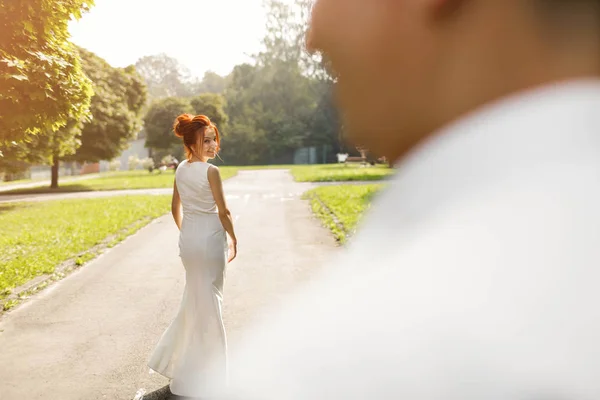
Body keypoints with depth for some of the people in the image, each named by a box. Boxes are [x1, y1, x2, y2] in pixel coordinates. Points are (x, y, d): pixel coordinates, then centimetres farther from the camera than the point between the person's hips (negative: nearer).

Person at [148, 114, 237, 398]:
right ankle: (203, 370, 19)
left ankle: (173, 358, 31)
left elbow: (175, 208, 12)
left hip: (188, 239, 7)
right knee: (208, 301, 6)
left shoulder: (181, 169, 6)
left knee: (194, 299, 21)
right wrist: (233, 239, 1)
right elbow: (223, 212, -13)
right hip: (210, 239, -7)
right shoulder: (211, 171, -16)